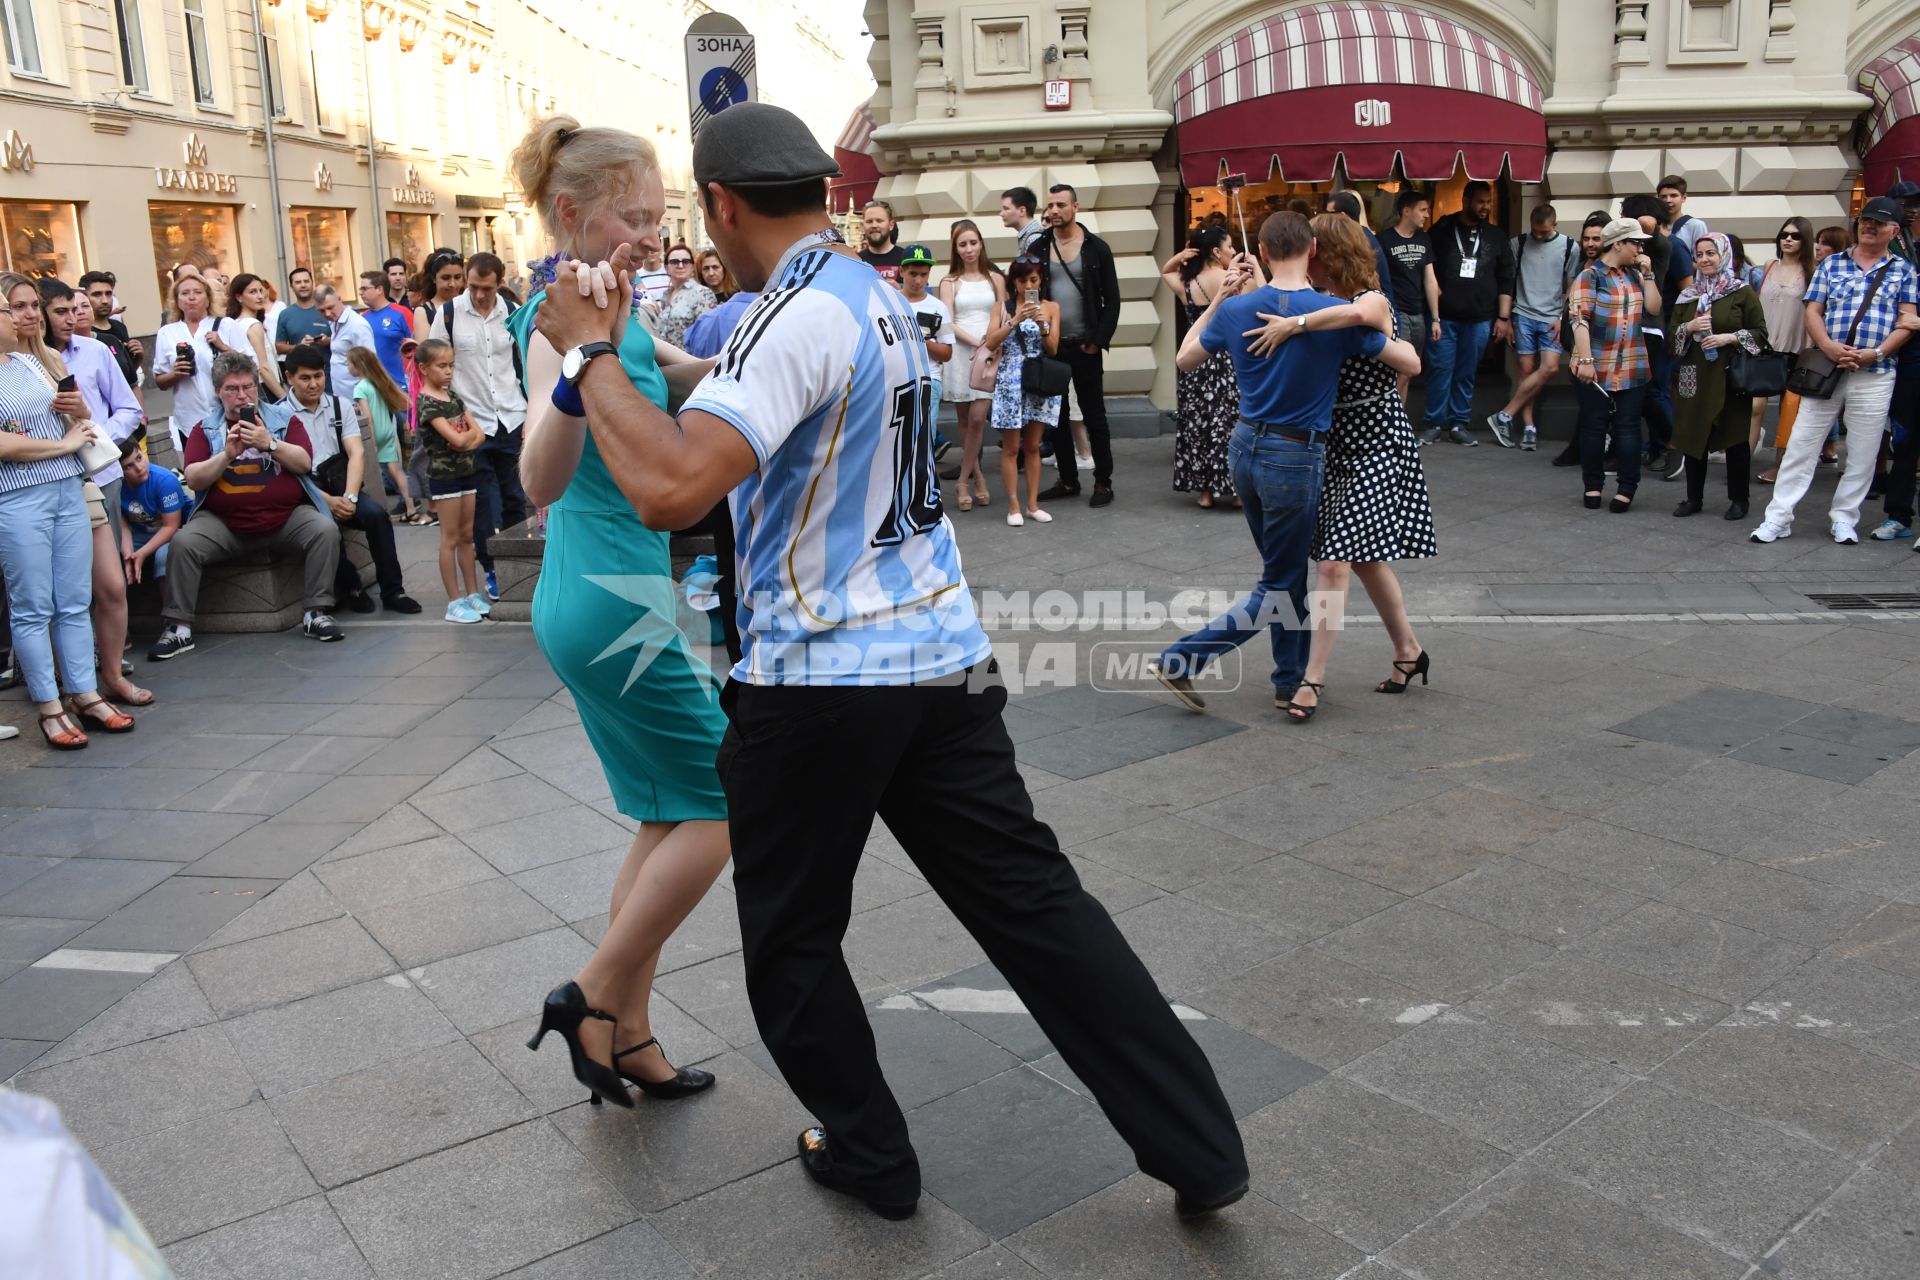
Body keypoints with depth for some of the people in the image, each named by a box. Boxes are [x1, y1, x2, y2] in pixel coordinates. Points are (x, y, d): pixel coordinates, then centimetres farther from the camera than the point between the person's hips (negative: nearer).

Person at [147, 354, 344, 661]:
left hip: (286, 517, 0)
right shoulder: (205, 430, 11)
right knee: (183, 542, -23)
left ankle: (317, 613, -20)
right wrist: (227, 454, -14)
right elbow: (194, 479, -1)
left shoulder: (284, 420, 11)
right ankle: (178, 626, -15)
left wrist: (270, 444, -17)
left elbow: (304, 462, -3)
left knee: (325, 530, -26)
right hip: (224, 522, 0)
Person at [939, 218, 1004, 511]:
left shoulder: (995, 279, 10)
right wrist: (976, 342, -14)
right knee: (965, 421, 4)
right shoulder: (949, 282, 7)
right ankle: (978, 478, 16)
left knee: (977, 420, -11)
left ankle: (964, 480, -1)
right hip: (960, 354, 0)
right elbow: (948, 323, -2)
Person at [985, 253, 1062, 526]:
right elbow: (991, 343, -8)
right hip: (1010, 382, -1)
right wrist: (1016, 320, -17)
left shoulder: (1051, 307, 5)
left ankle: (1033, 505, 13)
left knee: (1033, 447, 8)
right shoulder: (1003, 307, 3)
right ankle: (1013, 506, 4)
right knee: (1011, 448, 0)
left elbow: (1053, 349, 1)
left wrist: (1042, 326, -16)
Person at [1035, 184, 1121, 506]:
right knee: (1056, 416, 9)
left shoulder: (1096, 248, -1)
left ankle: (1103, 482, 10)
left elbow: (1112, 300, -2)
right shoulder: (1038, 248, 5)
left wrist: (1098, 341, -9)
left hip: (1085, 346, -3)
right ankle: (1068, 479, 20)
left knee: (1094, 415, 2)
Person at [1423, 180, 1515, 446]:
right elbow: (1427, 272, 2)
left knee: (1467, 373, 6)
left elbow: (1506, 279, 11)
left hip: (1479, 319, 2)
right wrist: (1433, 313, -3)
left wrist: (1503, 317, 5)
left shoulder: (1496, 236, 11)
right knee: (1440, 370, -2)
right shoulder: (1443, 230, 2)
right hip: (1443, 316, -2)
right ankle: (1434, 423, 7)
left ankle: (1459, 424, 13)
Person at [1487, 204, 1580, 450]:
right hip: (1524, 315, 0)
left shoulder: (1570, 247, 4)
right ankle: (1528, 427, 1)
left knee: (1549, 368, -15)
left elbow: (1572, 287, 7)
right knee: (1527, 370, -3)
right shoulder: (1518, 244, 4)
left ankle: (1504, 416, -10)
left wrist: (1563, 318, -2)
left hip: (1552, 318, 0)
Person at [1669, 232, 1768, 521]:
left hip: (1731, 376, -4)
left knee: (1734, 437, 1)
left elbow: (1761, 334, -1)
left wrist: (1729, 337, -16)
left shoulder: (1743, 292, 0)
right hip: (1693, 376, 4)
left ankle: (1738, 499, 11)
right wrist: (1690, 328, -8)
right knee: (1692, 435, 5)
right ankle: (1693, 497, 15)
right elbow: (1671, 335, 12)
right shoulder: (1687, 295, 12)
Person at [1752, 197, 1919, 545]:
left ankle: (1844, 518, 16)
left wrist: (1875, 352, -13)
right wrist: (1830, 347, -12)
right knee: (1801, 444, -2)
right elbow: (1813, 312, 5)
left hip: (1875, 375, 0)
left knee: (1863, 453, 4)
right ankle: (1778, 517, 1)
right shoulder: (1831, 264, 11)